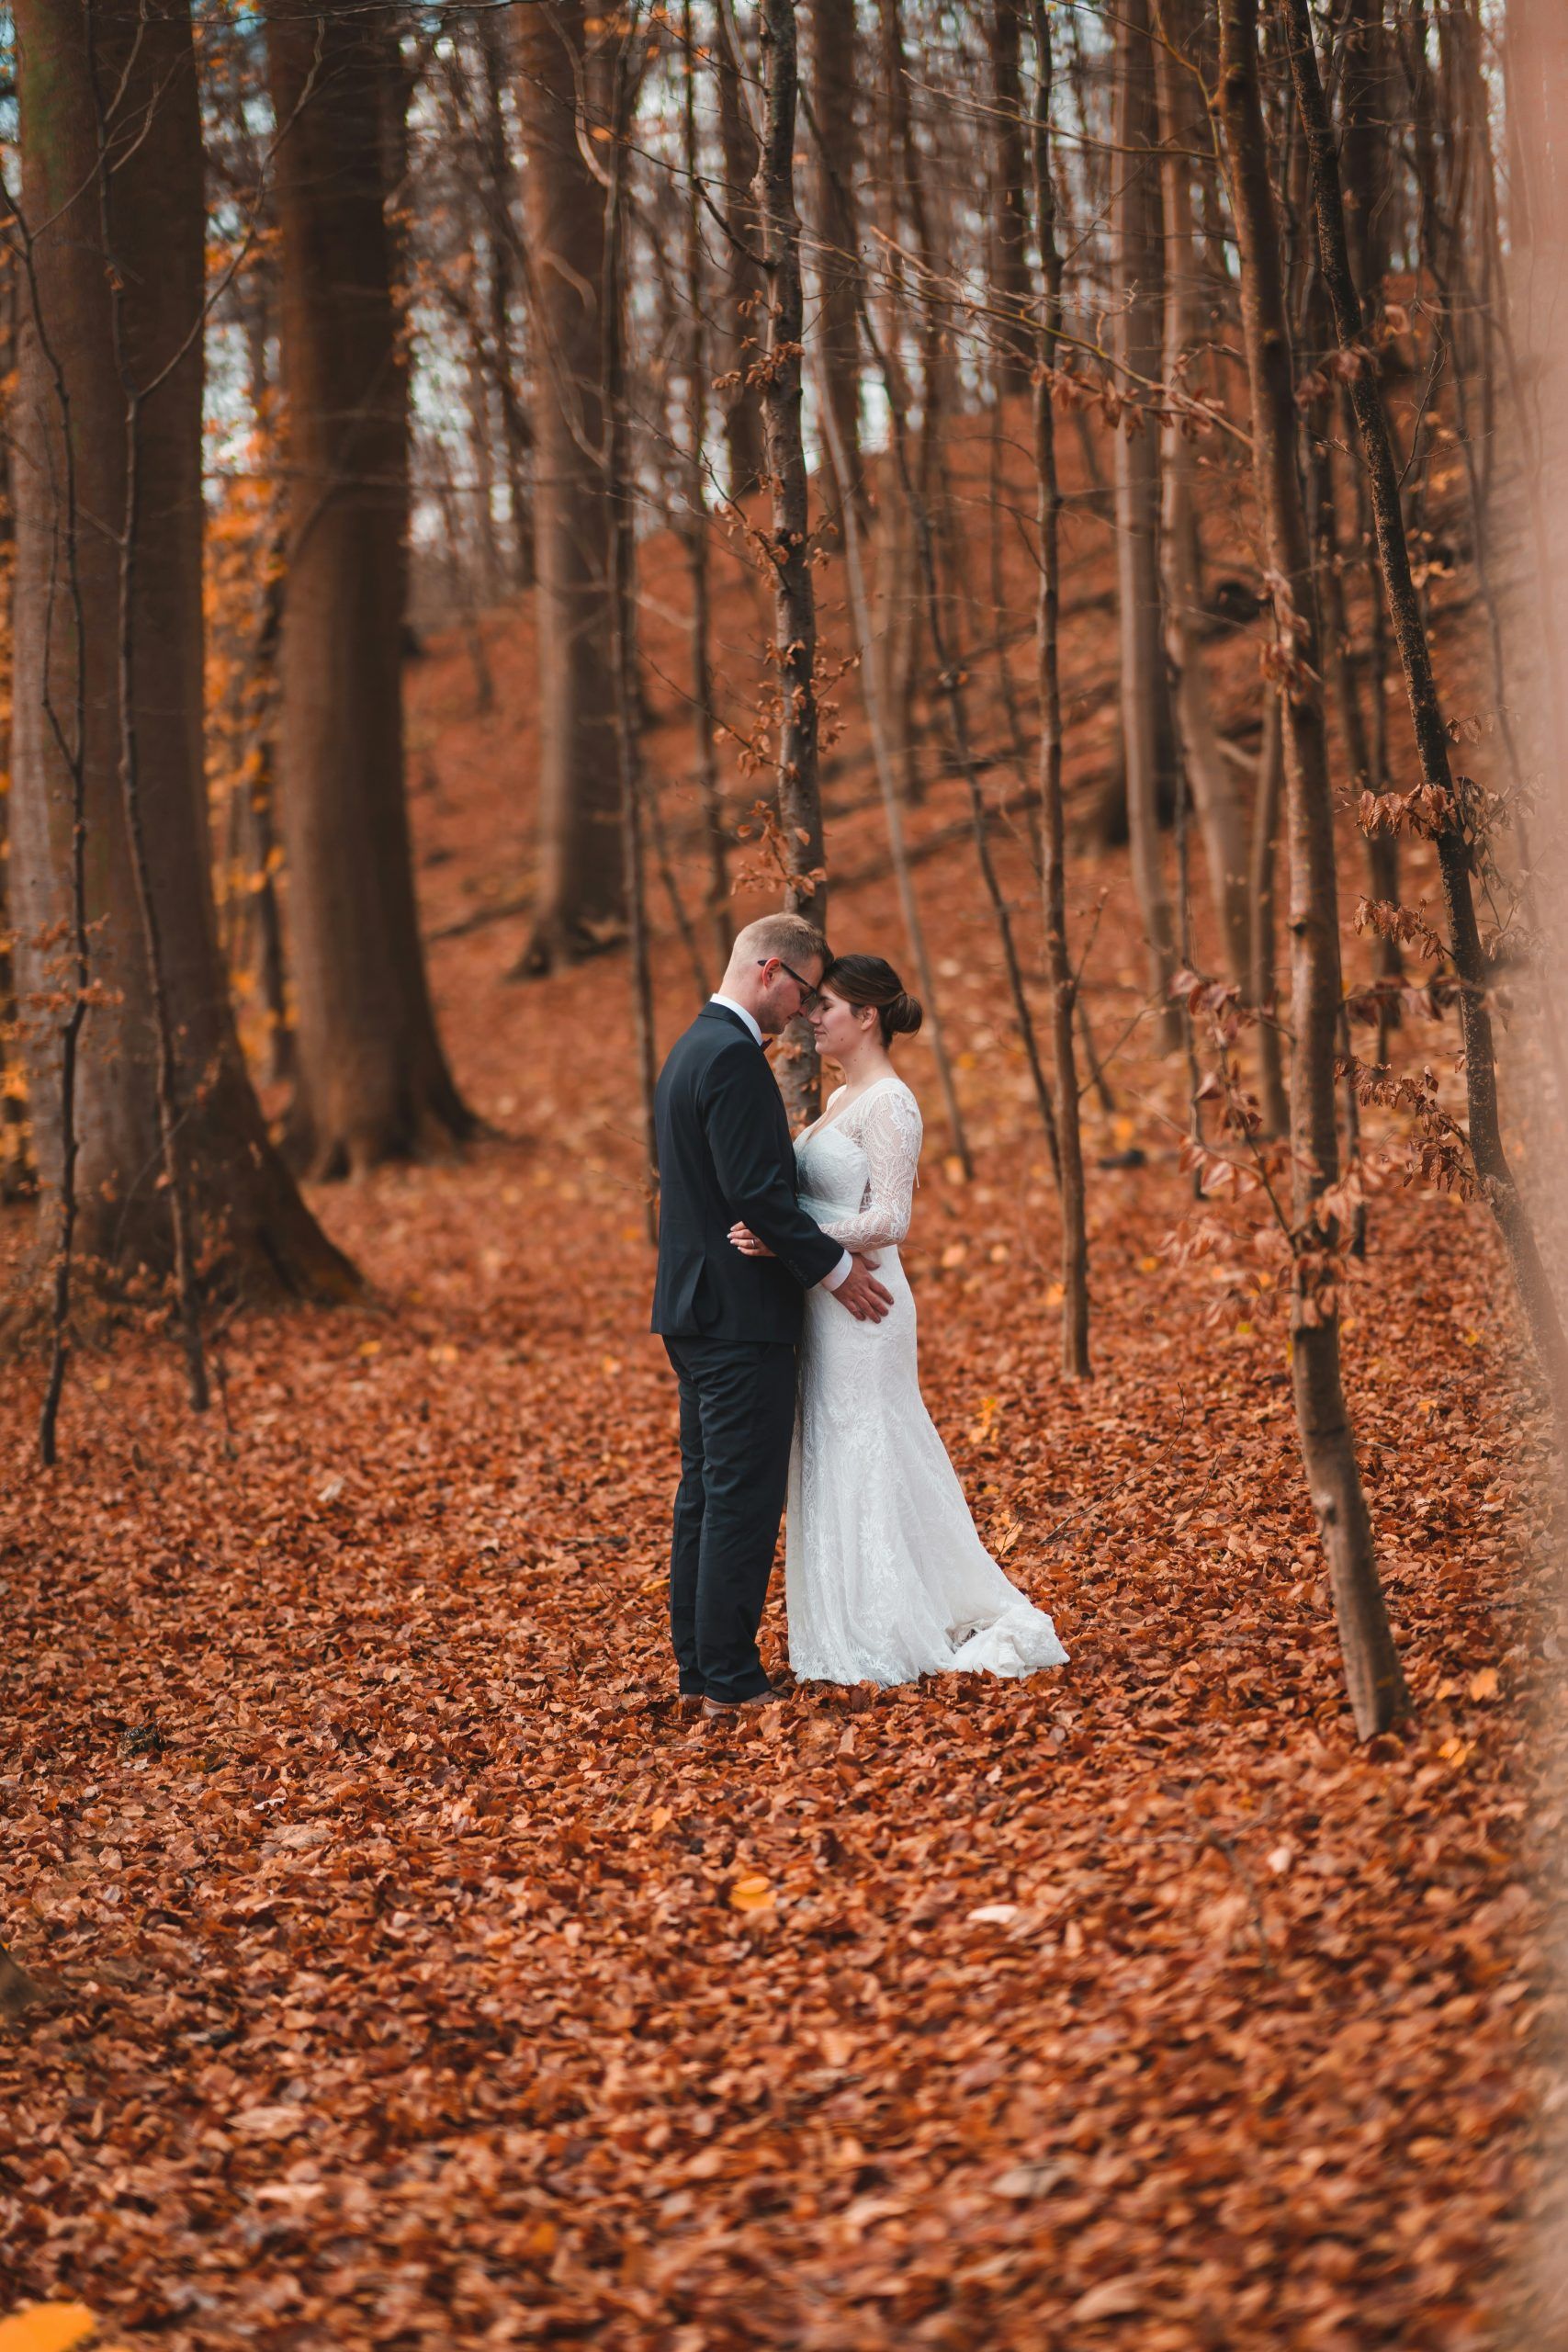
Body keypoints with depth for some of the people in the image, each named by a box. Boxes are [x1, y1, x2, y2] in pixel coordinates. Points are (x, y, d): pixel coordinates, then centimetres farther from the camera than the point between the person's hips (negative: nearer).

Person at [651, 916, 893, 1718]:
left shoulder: (691, 1049, 15)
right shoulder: (735, 1057, -17)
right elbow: (756, 1192, -22)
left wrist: (820, 1253, 18)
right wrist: (833, 1266, -13)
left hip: (695, 1307, 10)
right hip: (740, 1313, -10)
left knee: (703, 1492, 13)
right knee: (744, 1500, -5)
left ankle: (696, 1668, 18)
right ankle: (731, 1681, -3)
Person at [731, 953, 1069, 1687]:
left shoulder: (889, 1104, -14)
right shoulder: (840, 1099, 15)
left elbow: (887, 1221, -21)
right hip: (824, 1301, 10)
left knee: (863, 1466, -4)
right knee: (832, 1467, 11)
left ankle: (884, 1644, 3)